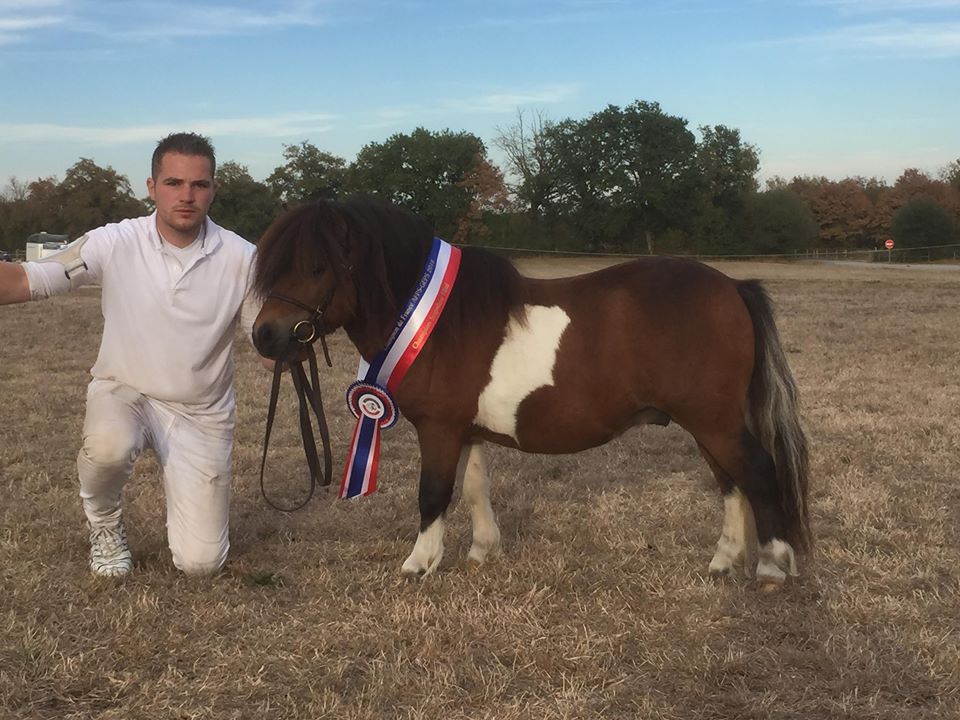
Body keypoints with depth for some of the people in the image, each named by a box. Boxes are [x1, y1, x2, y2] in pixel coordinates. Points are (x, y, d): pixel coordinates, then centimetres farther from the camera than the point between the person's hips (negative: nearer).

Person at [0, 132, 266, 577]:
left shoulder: (241, 258, -12)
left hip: (201, 414, 1)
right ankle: (105, 526, -1)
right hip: (123, 393, 0)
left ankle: (185, 488, 32)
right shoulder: (114, 244, -13)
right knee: (109, 446, -38)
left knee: (200, 562, -5)